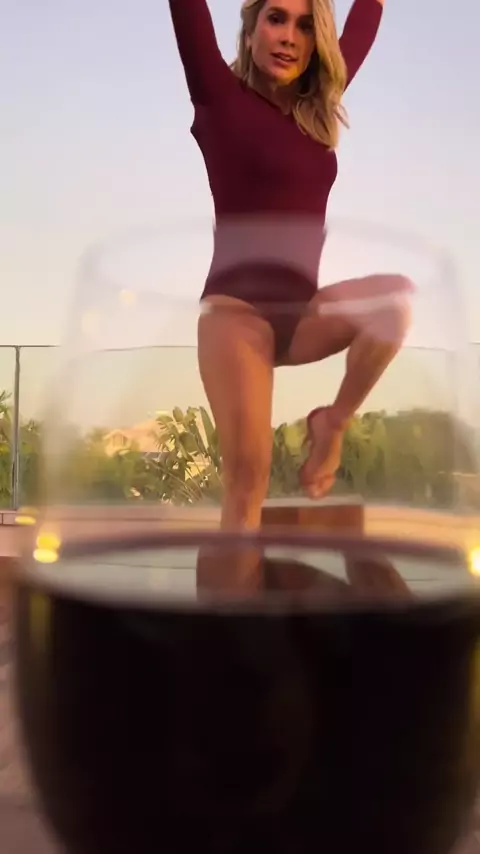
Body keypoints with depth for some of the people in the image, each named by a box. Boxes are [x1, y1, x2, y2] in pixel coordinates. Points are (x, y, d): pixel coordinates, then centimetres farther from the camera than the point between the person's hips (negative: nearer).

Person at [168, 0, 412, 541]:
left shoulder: (318, 105, 13)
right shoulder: (221, 96, 0)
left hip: (302, 310, 5)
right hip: (236, 307, -5)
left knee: (397, 296, -24)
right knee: (247, 474, -18)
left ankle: (333, 424, -5)